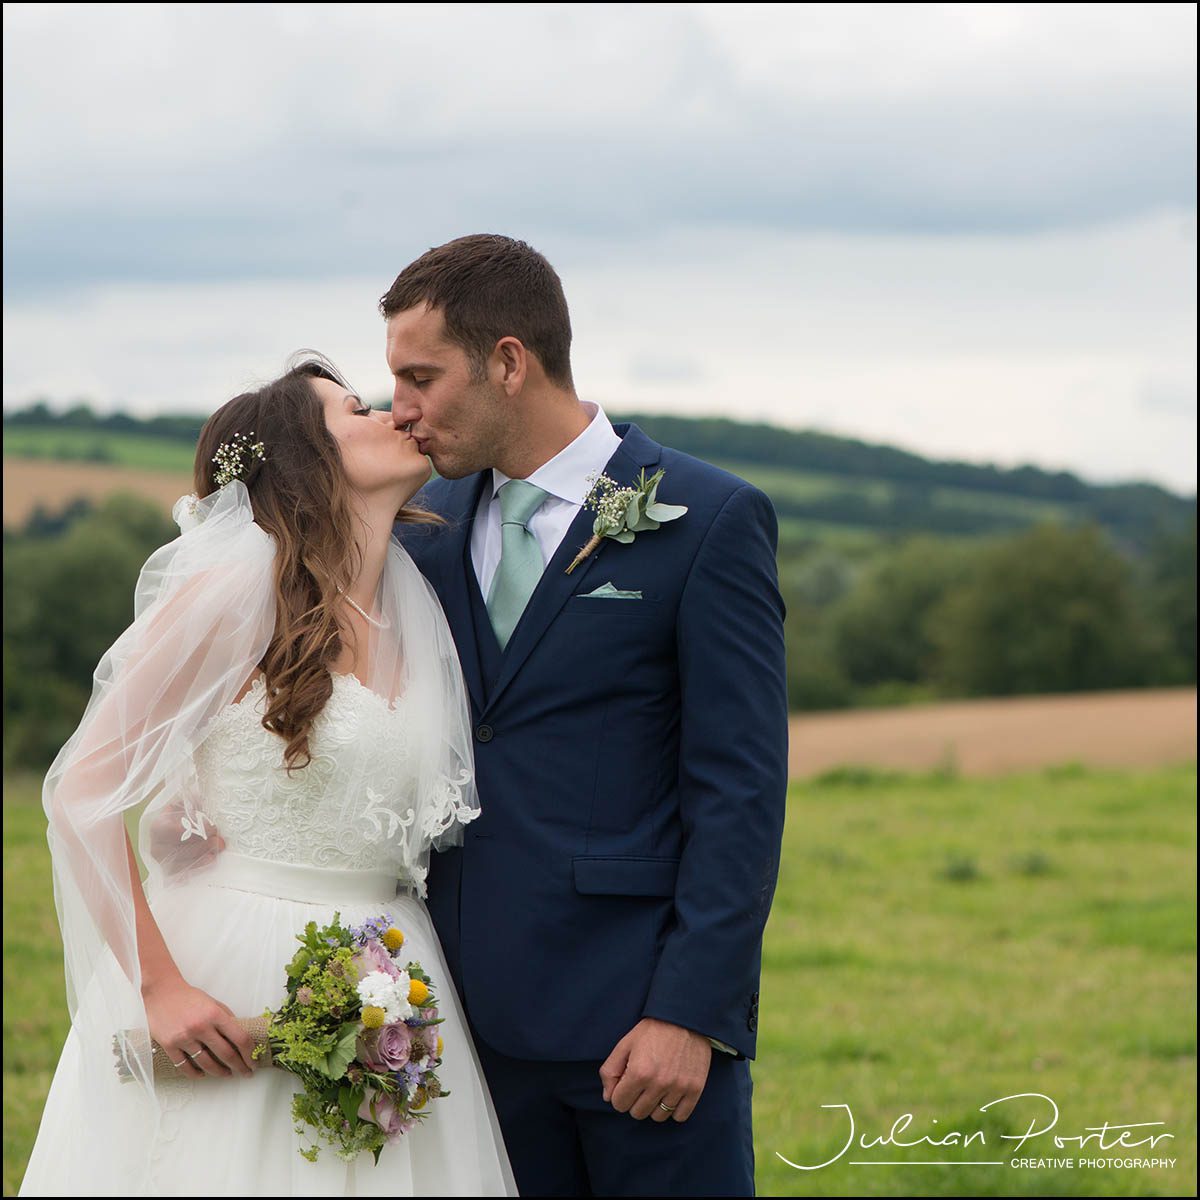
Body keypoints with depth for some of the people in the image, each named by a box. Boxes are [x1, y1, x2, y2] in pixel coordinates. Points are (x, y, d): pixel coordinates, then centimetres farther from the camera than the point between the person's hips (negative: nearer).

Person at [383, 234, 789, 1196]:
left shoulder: (708, 522, -6)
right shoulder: (433, 523, 11)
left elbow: (740, 791, -9)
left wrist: (690, 1015, -15)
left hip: (642, 1020, -5)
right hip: (479, 1020, 5)